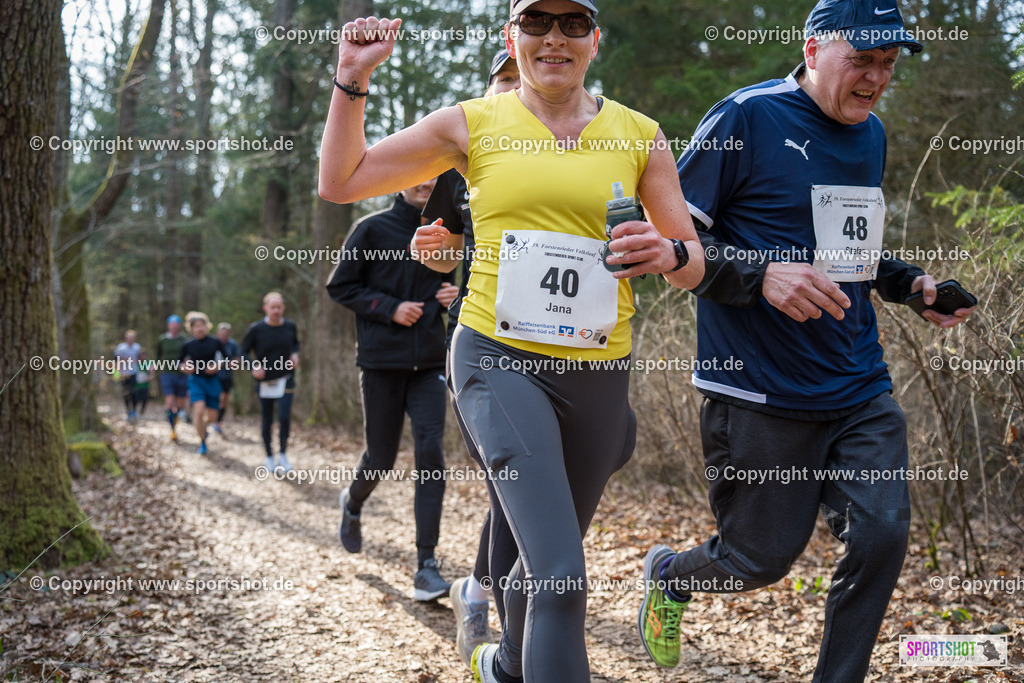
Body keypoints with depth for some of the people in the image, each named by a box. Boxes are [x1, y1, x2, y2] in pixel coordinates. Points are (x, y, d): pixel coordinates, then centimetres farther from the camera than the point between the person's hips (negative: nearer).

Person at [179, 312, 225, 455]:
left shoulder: (215, 342, -1)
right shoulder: (188, 345, 0)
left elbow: (227, 358, 8)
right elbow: (180, 361, 12)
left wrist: (218, 366, -9)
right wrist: (184, 368, -8)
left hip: (212, 380, 1)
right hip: (196, 380, -1)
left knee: (212, 416, 2)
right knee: (199, 410, -22)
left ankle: (201, 427, 40)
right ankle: (202, 443, -6)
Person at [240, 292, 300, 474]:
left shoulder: (290, 327, -1)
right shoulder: (256, 329, -8)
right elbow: (243, 351, 1)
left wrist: (295, 354, -1)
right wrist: (253, 367, -15)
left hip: (286, 379, 0)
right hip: (264, 381, 0)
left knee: (284, 417, -14)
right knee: (267, 421, 7)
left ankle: (283, 454, 7)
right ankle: (269, 457, 25)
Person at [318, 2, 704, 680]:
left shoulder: (639, 135, 6)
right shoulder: (472, 124, 3)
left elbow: (694, 263, 8)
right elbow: (340, 181, 8)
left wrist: (668, 253, -15)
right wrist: (353, 76, -1)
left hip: (598, 369, 3)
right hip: (500, 360, -3)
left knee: (548, 553, 21)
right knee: (561, 572, -19)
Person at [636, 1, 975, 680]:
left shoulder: (870, 134, 13)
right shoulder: (748, 117, -10)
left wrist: (912, 283, 8)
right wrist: (761, 275, -26)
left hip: (861, 388, 6)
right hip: (762, 390, -6)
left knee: (883, 536, -4)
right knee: (765, 557, 5)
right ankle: (667, 573, 38)